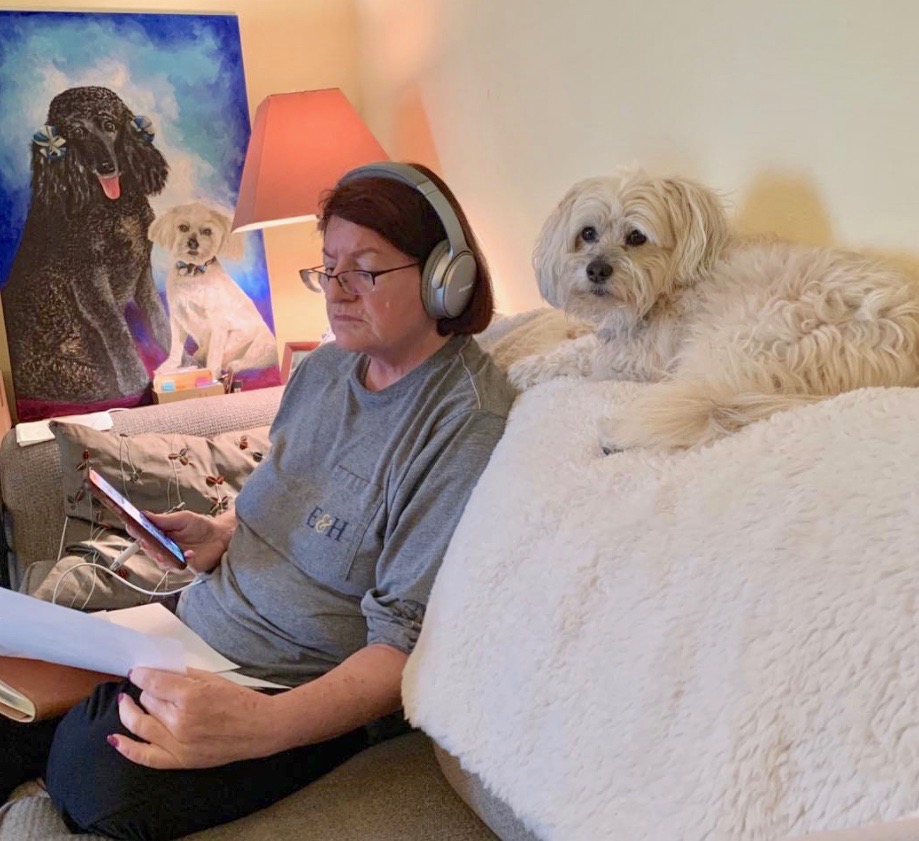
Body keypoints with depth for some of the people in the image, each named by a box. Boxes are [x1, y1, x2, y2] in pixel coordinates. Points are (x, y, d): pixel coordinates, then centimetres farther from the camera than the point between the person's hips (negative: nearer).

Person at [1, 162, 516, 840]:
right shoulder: (324, 367, 6)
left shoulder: (471, 427, -20)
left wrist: (262, 725, -37)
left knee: (102, 776, -27)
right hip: (200, 631, 8)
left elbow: (408, 643, -23)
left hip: (315, 691, -7)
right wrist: (220, 535, -2)